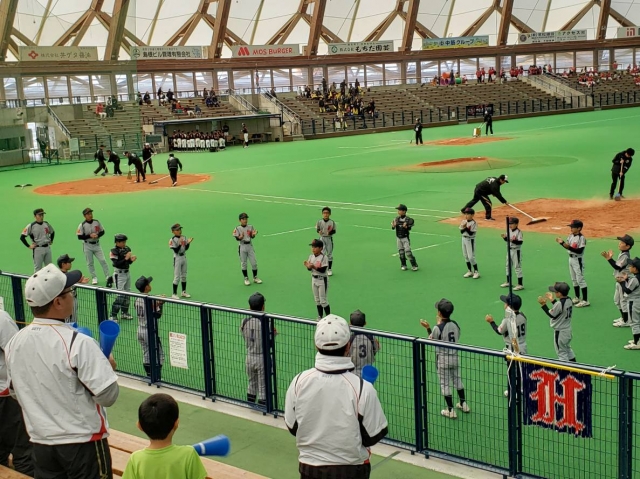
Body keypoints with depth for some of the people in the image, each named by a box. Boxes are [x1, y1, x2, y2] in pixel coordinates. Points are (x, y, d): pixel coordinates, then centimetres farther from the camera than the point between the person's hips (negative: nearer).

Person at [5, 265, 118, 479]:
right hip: (83, 442, -6)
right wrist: (109, 367, -1)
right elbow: (108, 395, -20)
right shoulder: (78, 343, -22)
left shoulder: (14, 343, -1)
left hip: (41, 443, 6)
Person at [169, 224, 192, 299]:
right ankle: (174, 294, 3)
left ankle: (184, 292, 27)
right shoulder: (172, 240, -14)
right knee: (177, 277, -4)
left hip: (184, 257, 6)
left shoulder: (184, 238, 4)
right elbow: (176, 251, -19)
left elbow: (186, 248, 6)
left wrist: (188, 242, -10)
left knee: (184, 275, 15)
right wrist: (180, 244, -31)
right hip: (177, 258, -6)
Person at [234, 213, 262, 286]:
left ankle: (255, 278, 17)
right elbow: (237, 238, -8)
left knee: (254, 262, 3)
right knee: (243, 264, 3)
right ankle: (246, 279, 14)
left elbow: (252, 237, 6)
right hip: (242, 247, -2)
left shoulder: (250, 227, 3)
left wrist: (254, 234, -16)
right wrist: (241, 237, -28)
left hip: (249, 246, 3)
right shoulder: (237, 228, -5)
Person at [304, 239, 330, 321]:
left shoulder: (324, 257, -17)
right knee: (317, 300, 14)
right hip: (314, 279, 6)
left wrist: (314, 267, -33)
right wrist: (308, 266, -16)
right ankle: (320, 316, 25)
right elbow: (310, 269, 5)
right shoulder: (311, 256, 1)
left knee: (323, 300, -2)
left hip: (322, 280, -6)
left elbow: (323, 270, -23)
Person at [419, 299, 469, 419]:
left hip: (443, 359, -6)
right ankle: (463, 404, 35)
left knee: (445, 384, 6)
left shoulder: (437, 328, -21)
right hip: (454, 357, 6)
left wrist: (428, 328, -1)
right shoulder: (455, 324, -4)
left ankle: (451, 411, 11)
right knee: (457, 380, 23)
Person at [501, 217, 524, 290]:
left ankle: (520, 284, 1)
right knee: (508, 265, 18)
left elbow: (520, 242, -22)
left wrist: (514, 240, -36)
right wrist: (505, 237, -7)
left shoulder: (518, 232, -18)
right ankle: (508, 282, 33)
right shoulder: (509, 231, 5)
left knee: (517, 267, -5)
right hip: (510, 250, 9)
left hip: (516, 251, -9)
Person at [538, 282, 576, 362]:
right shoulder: (569, 300, -2)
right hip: (568, 329, 9)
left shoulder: (559, 304, -28)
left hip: (560, 331, -9)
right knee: (567, 348, 26)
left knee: (561, 351, 4)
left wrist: (543, 305, -14)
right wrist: (552, 300, 15)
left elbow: (551, 315, -17)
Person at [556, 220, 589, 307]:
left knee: (580, 279, -7)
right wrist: (562, 242, -8)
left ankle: (585, 300, -4)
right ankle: (577, 298, 27)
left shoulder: (582, 238, -18)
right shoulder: (570, 236, 6)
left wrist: (569, 247, -31)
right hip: (571, 259, 9)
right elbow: (568, 246, 8)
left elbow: (579, 251, -24)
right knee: (574, 279, 16)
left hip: (578, 260, -9)